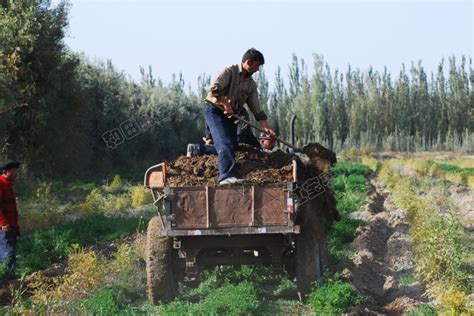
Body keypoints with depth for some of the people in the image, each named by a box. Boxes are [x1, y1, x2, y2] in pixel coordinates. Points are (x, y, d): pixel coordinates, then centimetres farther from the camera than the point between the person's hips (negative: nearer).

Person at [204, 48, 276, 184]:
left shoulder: (251, 85, 12)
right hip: (214, 110, -8)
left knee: (233, 146, 3)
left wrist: (266, 128, 0)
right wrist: (226, 104, -21)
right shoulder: (229, 71, -9)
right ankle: (227, 176, -36)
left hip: (231, 116, 8)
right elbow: (214, 89, -23)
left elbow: (257, 110, 10)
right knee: (225, 143, -24)